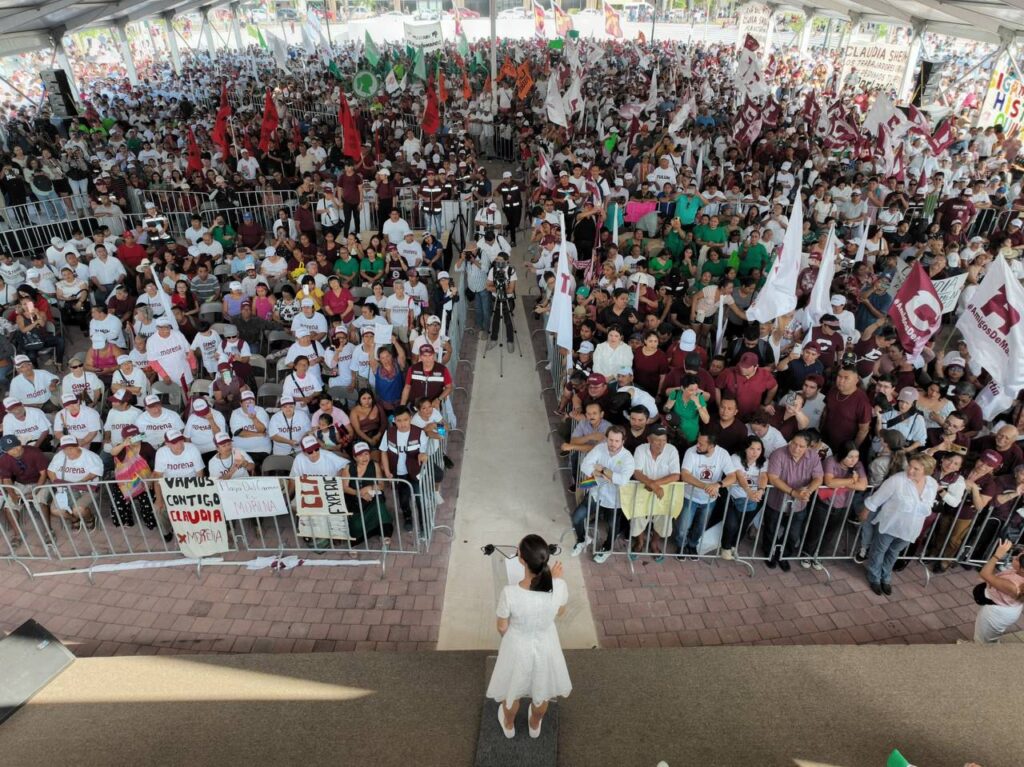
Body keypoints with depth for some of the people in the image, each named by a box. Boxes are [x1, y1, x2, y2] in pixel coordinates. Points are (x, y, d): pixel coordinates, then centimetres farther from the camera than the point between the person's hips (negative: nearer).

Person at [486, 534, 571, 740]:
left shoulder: (509, 593, -36)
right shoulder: (559, 587, -29)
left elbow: (502, 627, -16)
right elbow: (560, 613, -5)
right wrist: (556, 579, 2)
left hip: (518, 648, -2)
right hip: (545, 646, 2)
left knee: (512, 690, 31)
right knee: (541, 690, 33)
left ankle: (509, 726, 59)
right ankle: (535, 726, 61)